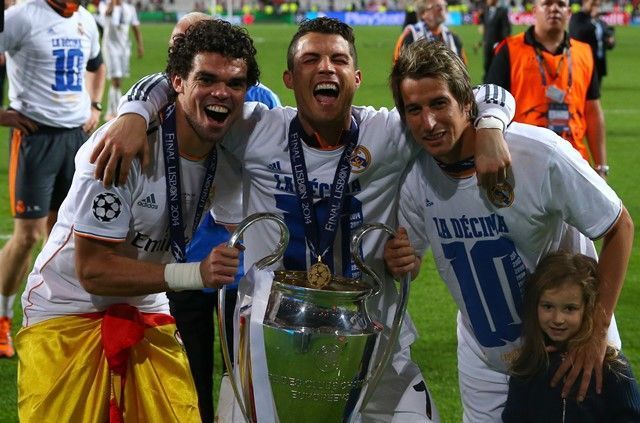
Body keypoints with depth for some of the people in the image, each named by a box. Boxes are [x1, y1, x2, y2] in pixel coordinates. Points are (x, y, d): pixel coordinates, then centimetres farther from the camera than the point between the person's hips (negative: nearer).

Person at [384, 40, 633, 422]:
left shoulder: (540, 155, -26)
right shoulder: (414, 175, -12)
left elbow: (620, 228, -15)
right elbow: (410, 263, 3)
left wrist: (598, 330, -19)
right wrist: (399, 264, -22)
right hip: (484, 358, 4)